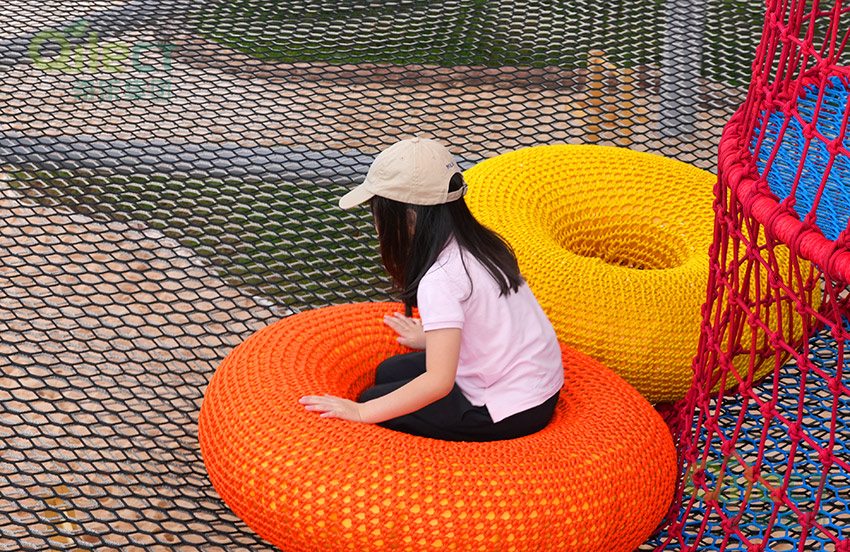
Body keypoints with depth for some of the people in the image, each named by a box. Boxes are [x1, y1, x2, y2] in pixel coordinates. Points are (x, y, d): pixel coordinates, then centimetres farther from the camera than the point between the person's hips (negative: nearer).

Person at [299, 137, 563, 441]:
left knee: (374, 400, 0)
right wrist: (432, 339, 31)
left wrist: (361, 412, -22)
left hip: (511, 414, -9)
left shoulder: (440, 280, -26)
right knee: (390, 372, 18)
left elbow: (439, 381, -29)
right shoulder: (478, 244, 0)